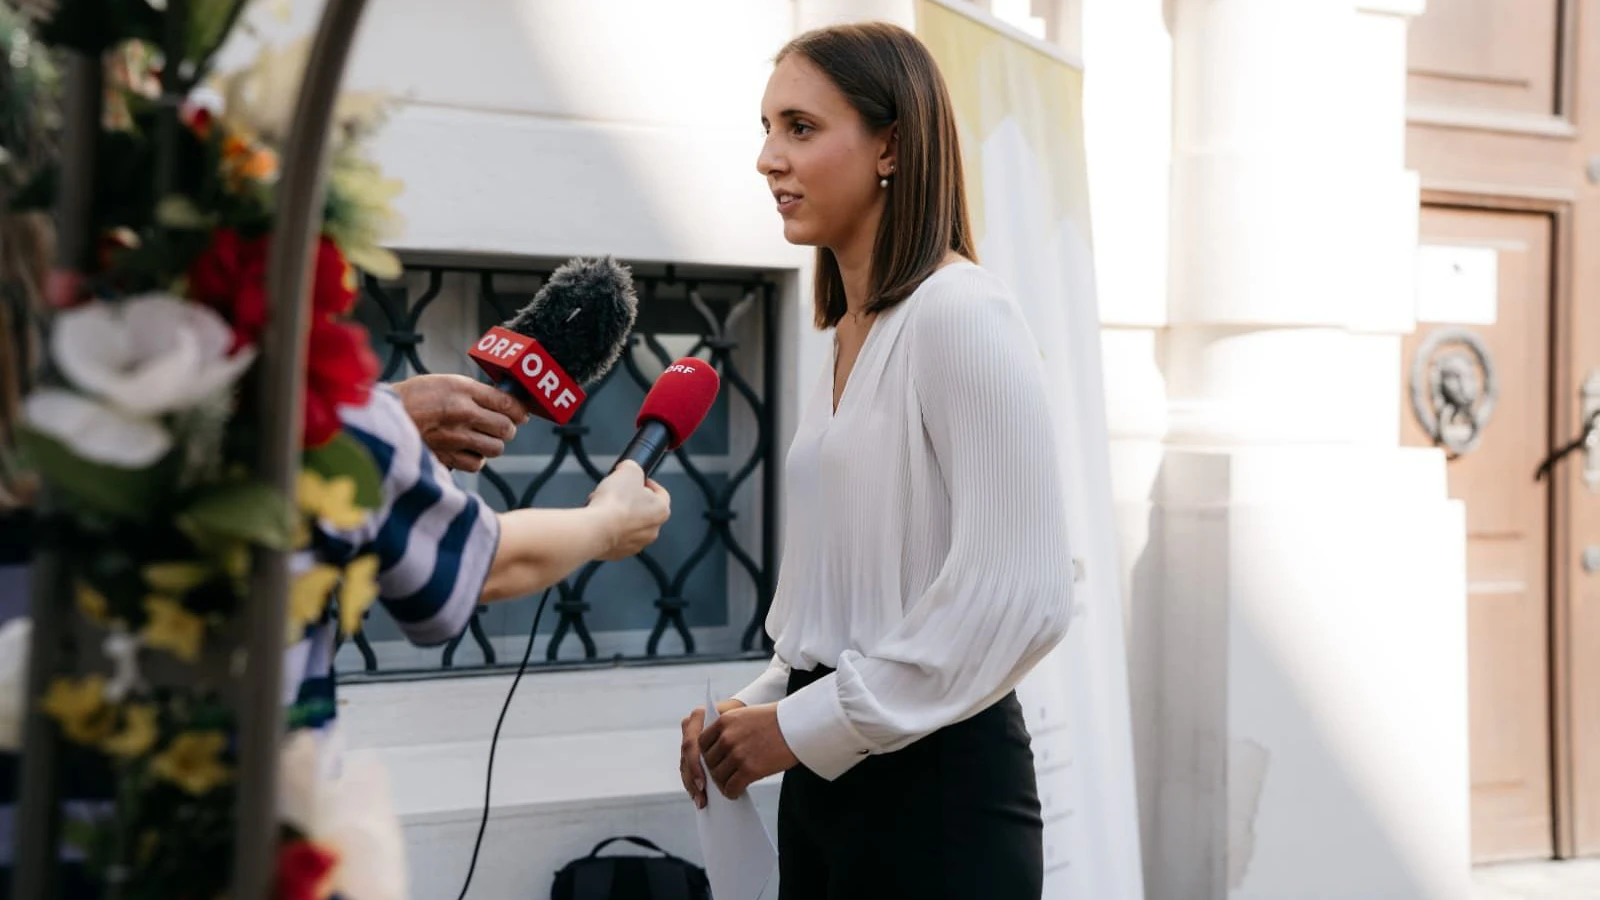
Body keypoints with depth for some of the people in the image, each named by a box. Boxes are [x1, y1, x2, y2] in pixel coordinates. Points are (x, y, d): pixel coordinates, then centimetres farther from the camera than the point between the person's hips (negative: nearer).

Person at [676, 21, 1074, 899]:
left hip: (936, 786, -8)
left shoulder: (963, 316, -13)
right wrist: (756, 708, 5)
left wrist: (803, 725, -15)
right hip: (830, 774, 8)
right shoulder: (852, 333, 12)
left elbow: (1016, 596, -21)